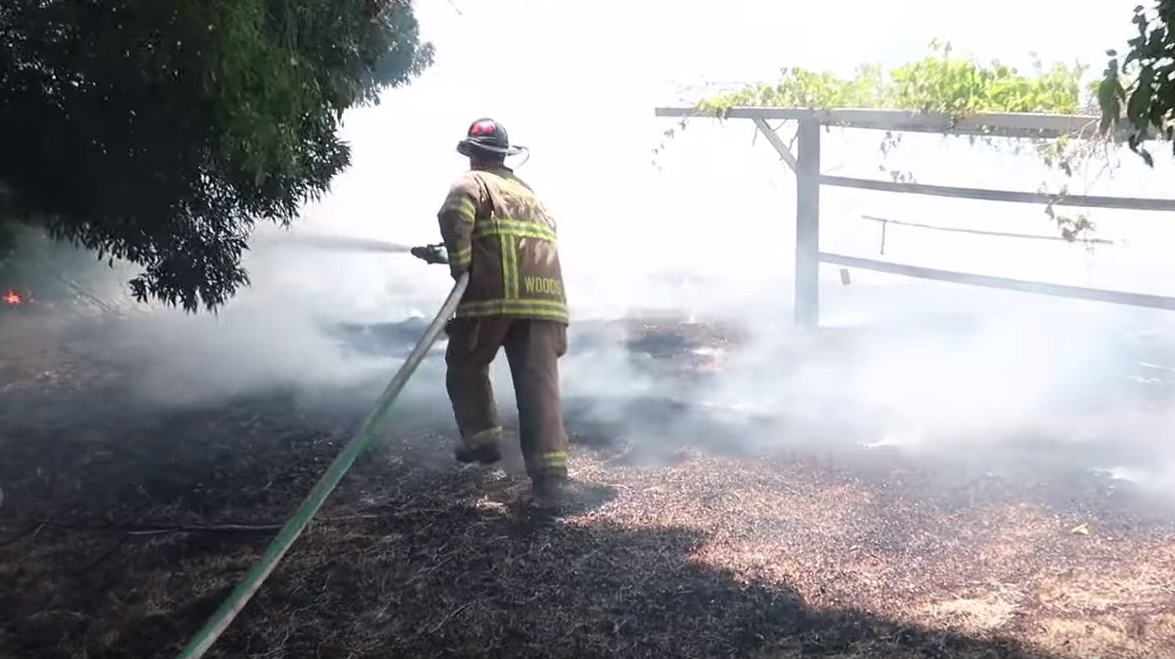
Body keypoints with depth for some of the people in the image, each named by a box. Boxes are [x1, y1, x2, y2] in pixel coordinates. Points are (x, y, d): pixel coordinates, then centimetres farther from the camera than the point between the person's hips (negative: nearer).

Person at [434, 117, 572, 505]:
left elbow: (454, 214, -11)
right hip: (545, 294, 5)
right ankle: (550, 469, -11)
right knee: (539, 382, -1)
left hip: (494, 292, -5)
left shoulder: (473, 182, 11)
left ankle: (482, 438, 13)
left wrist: (460, 264, -4)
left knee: (465, 365, 17)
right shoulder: (528, 192, 33)